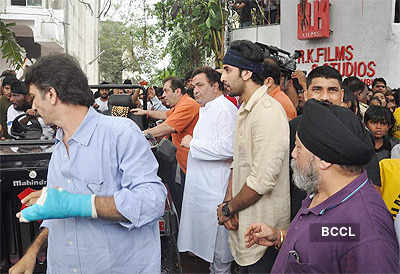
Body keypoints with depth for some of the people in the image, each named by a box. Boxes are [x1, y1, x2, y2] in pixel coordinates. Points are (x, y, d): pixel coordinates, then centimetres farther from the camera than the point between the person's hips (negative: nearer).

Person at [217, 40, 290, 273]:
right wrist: (228, 202, -1)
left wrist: (228, 208, -12)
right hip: (244, 223, 9)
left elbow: (263, 181, -25)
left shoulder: (268, 112, -21)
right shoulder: (245, 110, 13)